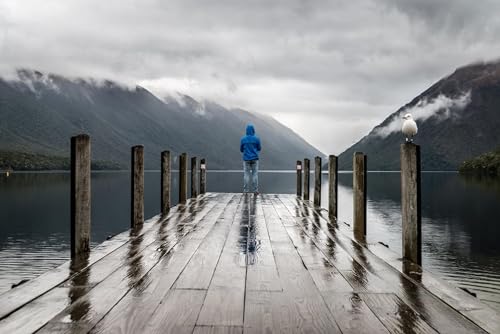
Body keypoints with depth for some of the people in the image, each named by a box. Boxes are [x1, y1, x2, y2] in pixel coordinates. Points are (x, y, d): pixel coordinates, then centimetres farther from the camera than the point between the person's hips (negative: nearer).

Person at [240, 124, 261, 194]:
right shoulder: (256, 139, -5)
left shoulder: (243, 139, -2)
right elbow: (259, 149, 7)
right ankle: (255, 190, 3)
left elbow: (241, 150, 7)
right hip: (254, 159, -1)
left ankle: (246, 191, 3)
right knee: (255, 174, 5)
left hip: (246, 159, 1)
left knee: (246, 175, 5)